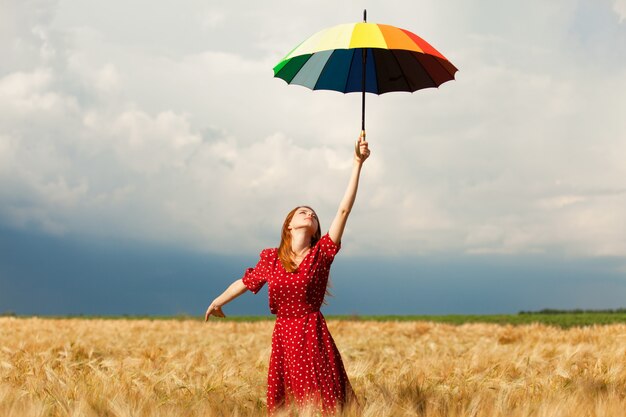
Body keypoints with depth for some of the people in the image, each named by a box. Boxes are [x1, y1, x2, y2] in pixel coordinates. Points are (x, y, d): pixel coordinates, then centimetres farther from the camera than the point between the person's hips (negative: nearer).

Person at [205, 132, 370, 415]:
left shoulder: (322, 253, -3)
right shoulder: (271, 259, 3)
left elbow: (344, 209, -10)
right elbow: (246, 281, 20)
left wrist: (357, 164, -16)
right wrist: (217, 302, 35)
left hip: (313, 336, -2)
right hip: (283, 336, 2)